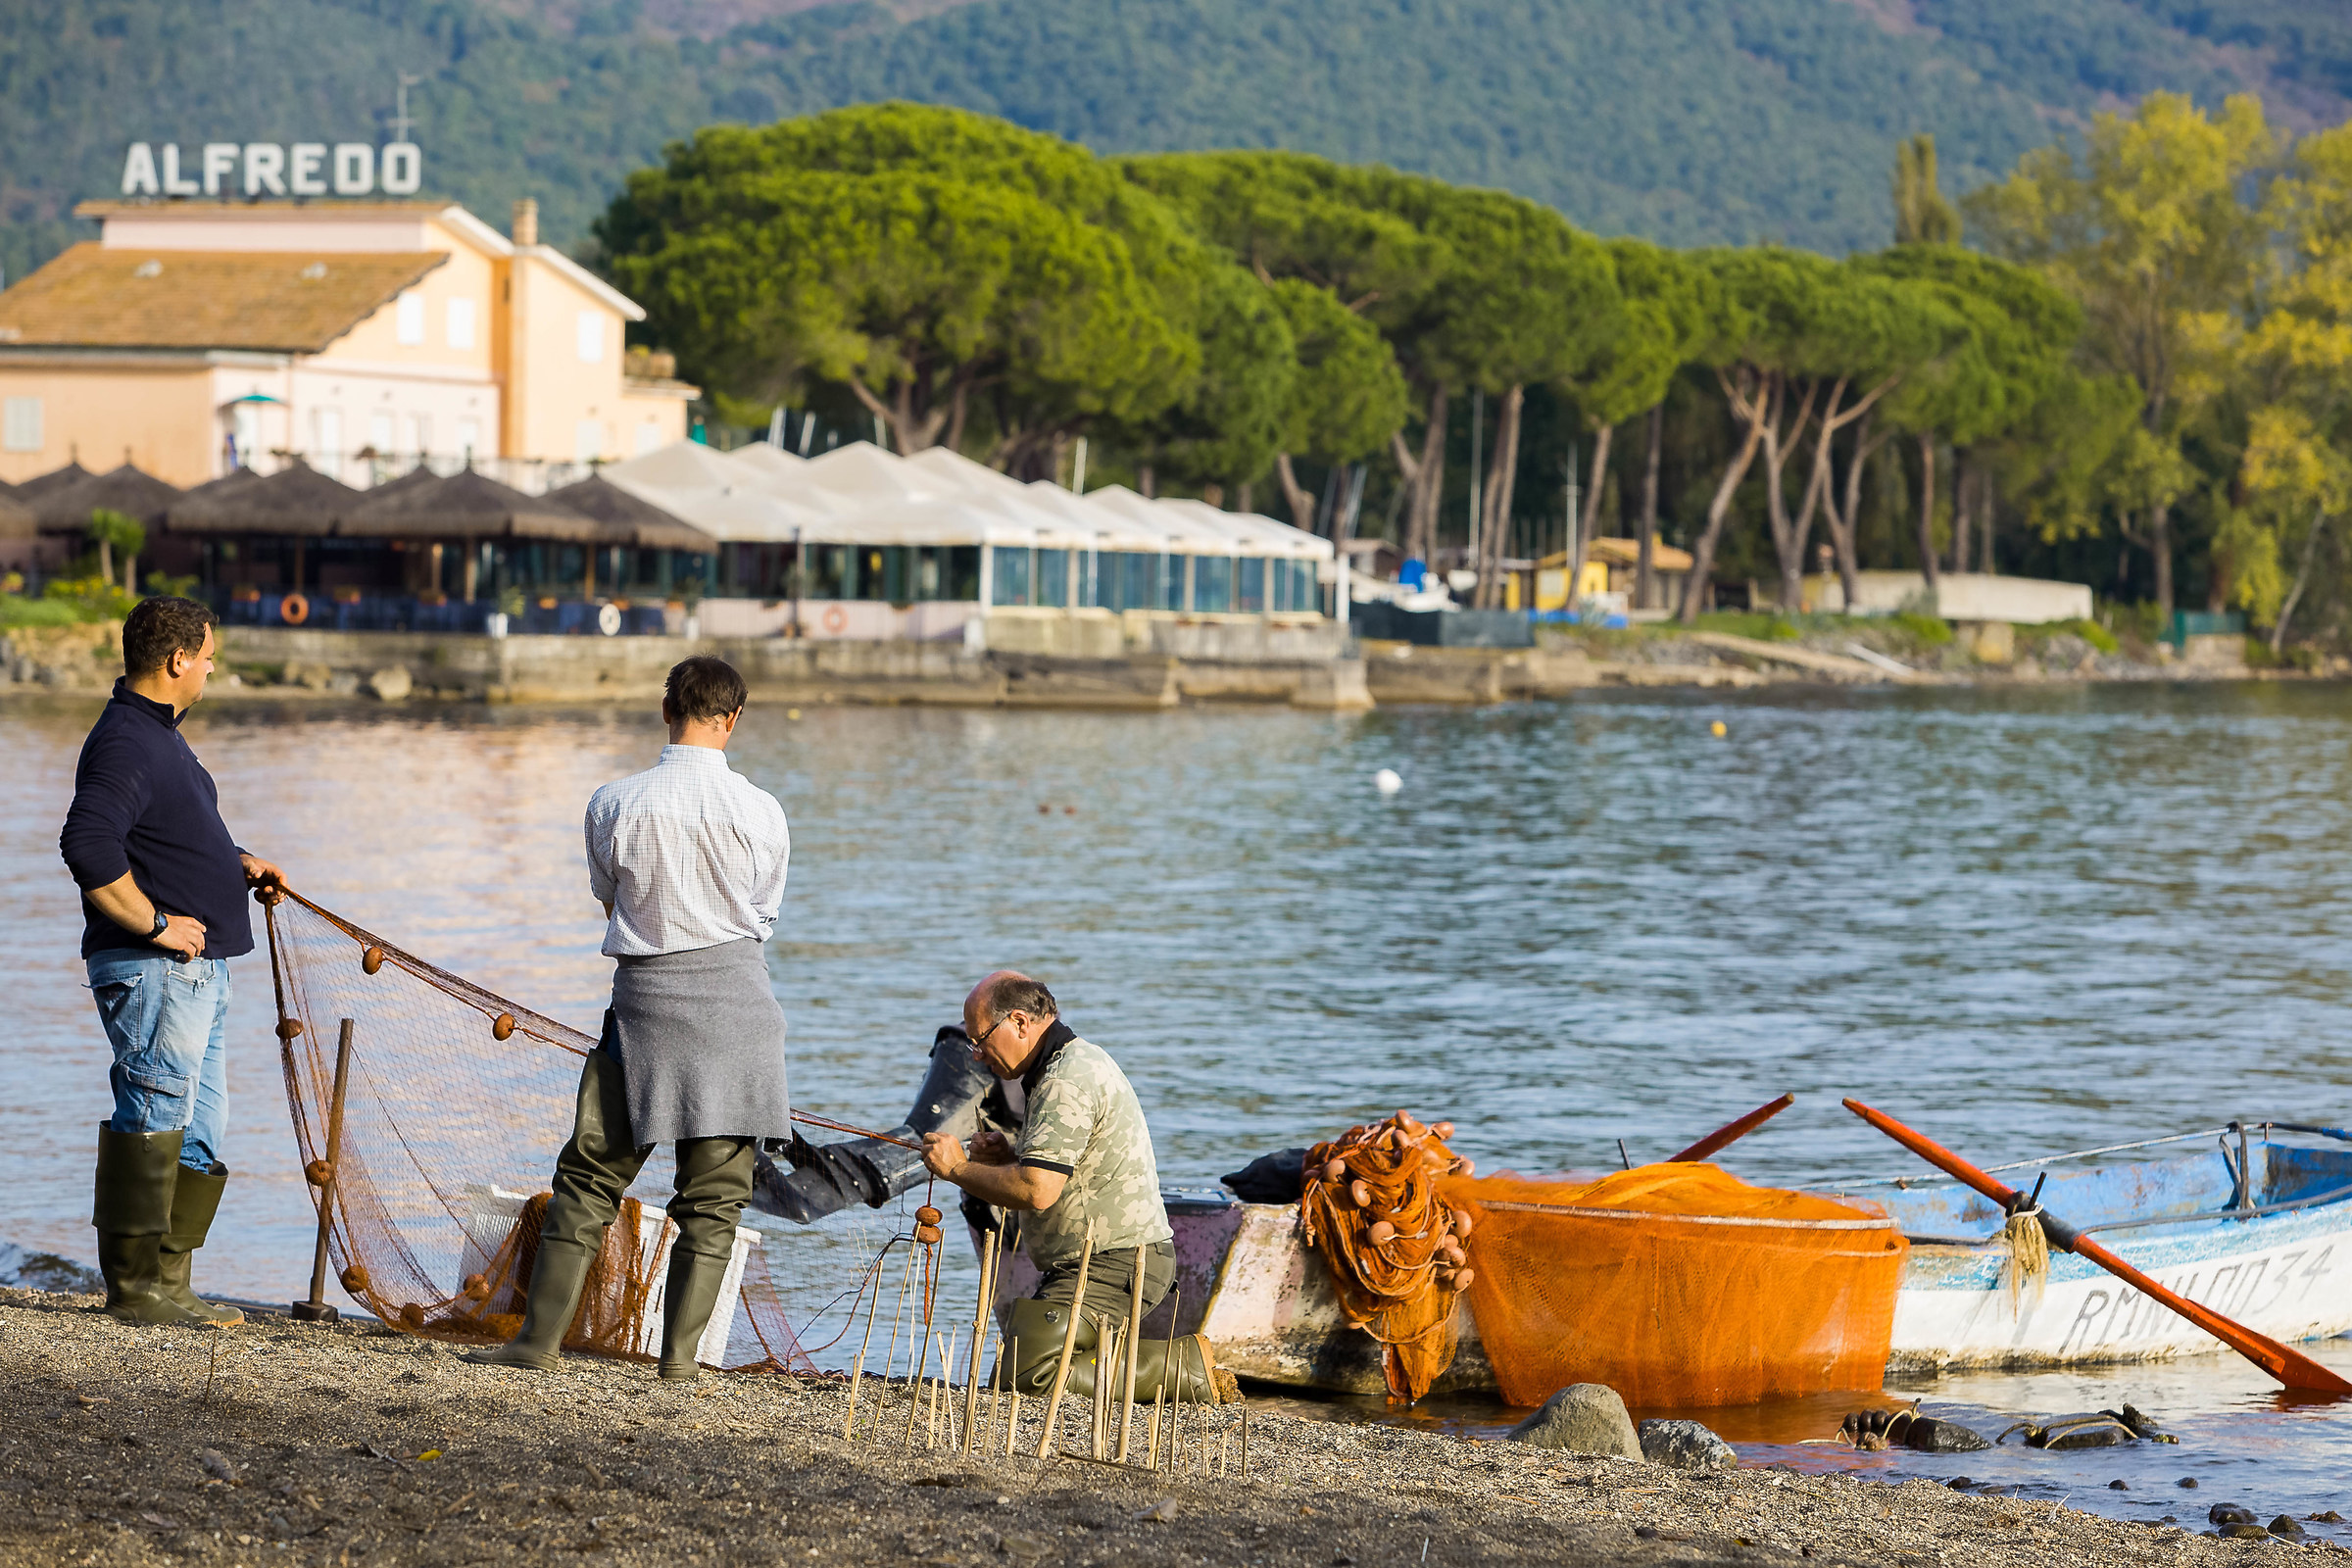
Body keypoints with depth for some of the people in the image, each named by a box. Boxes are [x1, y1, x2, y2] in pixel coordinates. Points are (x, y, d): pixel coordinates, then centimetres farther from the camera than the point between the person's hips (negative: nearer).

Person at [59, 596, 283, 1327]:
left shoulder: (158, 734, 17)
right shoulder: (125, 741, -16)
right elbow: (89, 847, -28)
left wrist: (234, 863, 17)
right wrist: (155, 923, -22)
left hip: (196, 967, 11)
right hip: (153, 967, -11)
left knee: (199, 1128, 13)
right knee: (153, 1121, -7)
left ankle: (168, 1282, 18)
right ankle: (135, 1287, -3)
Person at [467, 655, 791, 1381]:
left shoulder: (614, 804, -4)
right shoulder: (762, 812, -3)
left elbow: (611, 900, 10)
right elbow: (764, 913, 10)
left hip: (645, 995, 0)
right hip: (736, 997, 0)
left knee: (590, 1176, 8)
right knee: (714, 1190, 6)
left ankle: (541, 1335, 9)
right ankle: (680, 1350, 5)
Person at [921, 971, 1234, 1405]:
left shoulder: (1067, 1082, -18)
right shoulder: (1079, 1059, 17)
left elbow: (1038, 1191, -26)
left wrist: (958, 1169, -12)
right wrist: (1009, 1156, 10)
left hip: (1114, 1267, -11)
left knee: (1031, 1374, -21)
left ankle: (1188, 1367, -12)